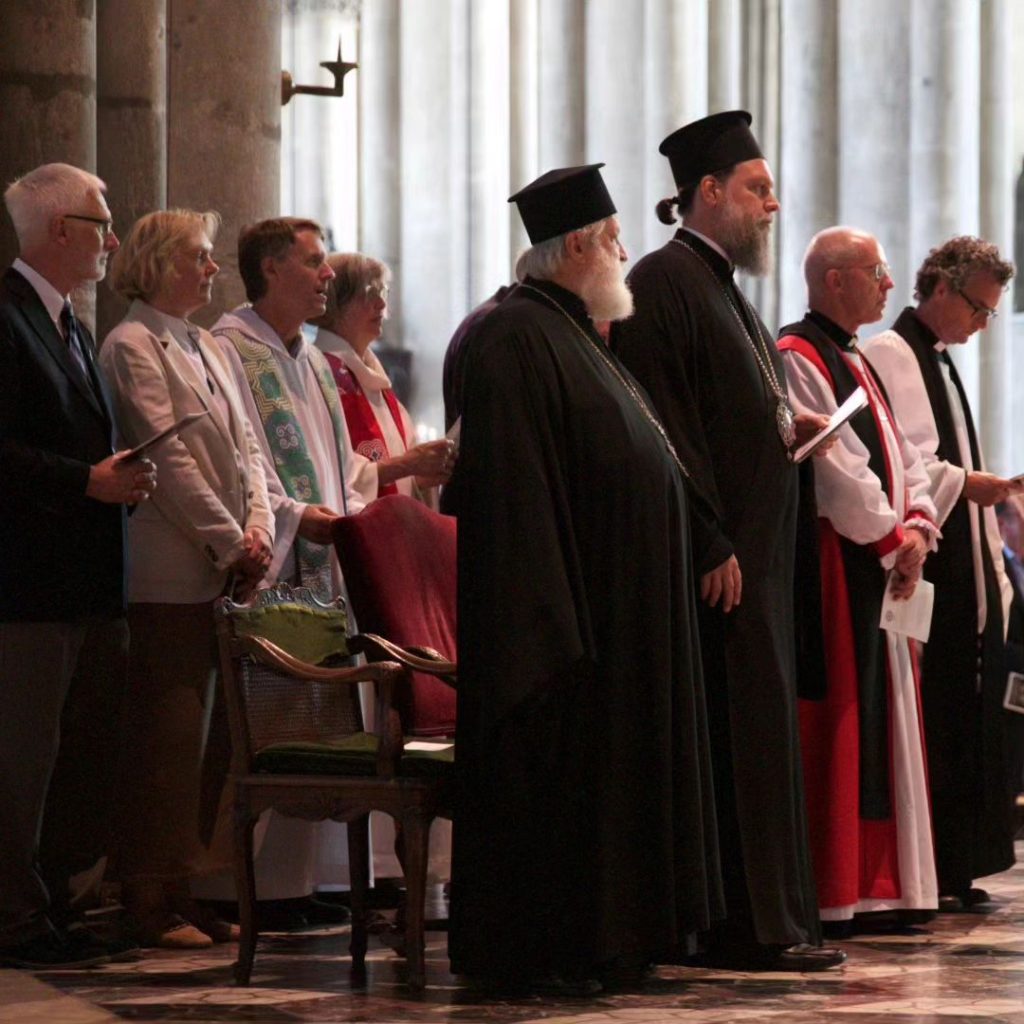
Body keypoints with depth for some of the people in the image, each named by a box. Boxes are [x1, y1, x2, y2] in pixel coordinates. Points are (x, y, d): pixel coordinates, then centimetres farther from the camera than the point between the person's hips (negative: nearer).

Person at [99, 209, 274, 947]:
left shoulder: (210, 351, 19)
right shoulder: (133, 346, -7)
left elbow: (246, 447, 17)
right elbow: (169, 458, -13)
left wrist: (258, 530, 0)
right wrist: (231, 543, -12)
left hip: (221, 575, 8)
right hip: (169, 576, -8)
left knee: (206, 737, 7)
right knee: (167, 737, -7)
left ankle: (183, 895, 11)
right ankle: (153, 903, -3)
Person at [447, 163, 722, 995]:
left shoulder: (573, 334, 16)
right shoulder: (519, 338, -16)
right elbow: (516, 488, -22)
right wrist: (555, 618, -26)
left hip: (619, 603, 11)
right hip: (565, 600, -11)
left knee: (608, 765, 12)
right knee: (554, 772, -6)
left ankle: (596, 943, 17)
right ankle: (535, 953, -1)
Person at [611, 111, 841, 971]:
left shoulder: (720, 286, 19)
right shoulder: (665, 282, -12)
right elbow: (662, 427, -19)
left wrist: (786, 431, 7)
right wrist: (710, 546, -22)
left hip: (753, 550, 10)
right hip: (717, 558, -10)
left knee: (757, 731, 10)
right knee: (736, 732, -9)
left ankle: (765, 920, 14)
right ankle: (747, 926, -7)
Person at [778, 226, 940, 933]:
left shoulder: (858, 365, 20)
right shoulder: (796, 359, -11)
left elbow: (902, 455, 17)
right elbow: (833, 465, -18)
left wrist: (917, 526, -1)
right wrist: (892, 538, -12)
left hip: (883, 567, 10)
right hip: (832, 568, -10)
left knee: (885, 726, 10)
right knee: (836, 728, -8)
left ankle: (881, 883, 14)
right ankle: (829, 897, -5)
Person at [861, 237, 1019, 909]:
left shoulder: (940, 363, 20)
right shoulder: (890, 356, -8)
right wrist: (966, 484, -24)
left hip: (964, 571, 9)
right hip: (922, 569, -9)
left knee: (967, 721, 8)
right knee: (930, 722, -9)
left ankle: (957, 868, 12)